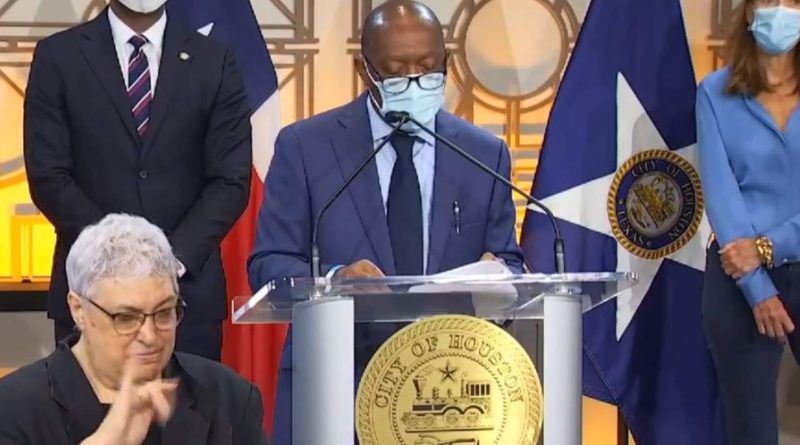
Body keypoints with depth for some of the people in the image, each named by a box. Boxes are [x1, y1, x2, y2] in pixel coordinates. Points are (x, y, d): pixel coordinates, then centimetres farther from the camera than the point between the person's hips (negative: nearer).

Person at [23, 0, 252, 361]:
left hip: (189, 289, 1)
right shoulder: (58, 56, 3)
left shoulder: (214, 61, 6)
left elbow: (231, 181, 1)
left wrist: (175, 257, -12)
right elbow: (48, 178, -2)